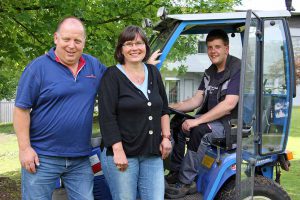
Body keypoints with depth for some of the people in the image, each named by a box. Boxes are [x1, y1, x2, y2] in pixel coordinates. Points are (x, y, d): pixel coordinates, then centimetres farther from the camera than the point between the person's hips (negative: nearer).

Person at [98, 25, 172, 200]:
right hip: (122, 154, -5)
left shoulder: (153, 73, 13)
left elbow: (164, 109, 20)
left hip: (153, 155, 5)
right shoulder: (112, 76, -4)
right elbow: (107, 117, -11)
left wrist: (166, 137, 10)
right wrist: (118, 151, -16)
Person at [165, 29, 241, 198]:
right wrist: (172, 107, -6)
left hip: (232, 122, -9)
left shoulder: (237, 70, -14)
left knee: (200, 131, -32)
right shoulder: (210, 73, 14)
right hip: (211, 119, 9)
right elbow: (196, 100, 10)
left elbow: (228, 105, -24)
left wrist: (197, 121, -27)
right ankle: (176, 171, 0)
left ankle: (186, 182, -22)